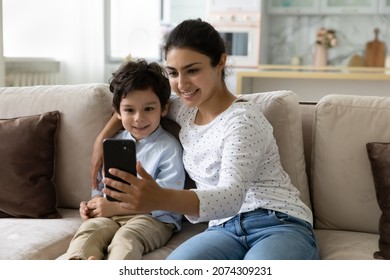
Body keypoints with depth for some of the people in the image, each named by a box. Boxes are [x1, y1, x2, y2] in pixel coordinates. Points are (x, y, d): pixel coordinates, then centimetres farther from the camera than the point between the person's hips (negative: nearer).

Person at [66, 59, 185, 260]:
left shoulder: (168, 147, -5)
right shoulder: (115, 143, 16)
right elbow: (102, 183, 25)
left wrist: (116, 207, -16)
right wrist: (94, 204, 0)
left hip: (155, 219, -5)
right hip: (111, 215, 5)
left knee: (125, 239, -35)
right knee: (88, 230, -26)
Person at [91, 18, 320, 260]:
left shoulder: (243, 120, -12)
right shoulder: (183, 110, 11)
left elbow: (231, 197, -28)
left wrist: (161, 199, -45)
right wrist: (104, 137, 16)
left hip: (278, 225, -4)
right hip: (225, 228, 5)